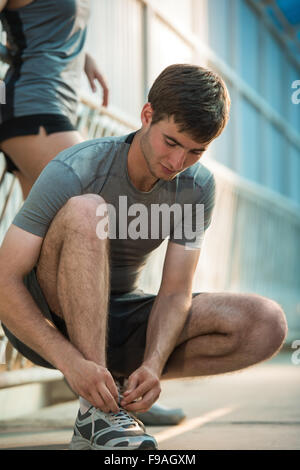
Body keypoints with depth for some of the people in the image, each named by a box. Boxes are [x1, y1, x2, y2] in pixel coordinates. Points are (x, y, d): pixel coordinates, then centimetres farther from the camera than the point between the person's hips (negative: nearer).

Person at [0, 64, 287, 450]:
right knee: (86, 212, -35)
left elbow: (175, 293, -11)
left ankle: (123, 381, -5)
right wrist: (72, 363, -37)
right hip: (46, 322, -4)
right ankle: (96, 408, -33)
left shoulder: (197, 187, -8)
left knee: (268, 325, -14)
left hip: (114, 322, 4)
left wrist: (152, 365, -31)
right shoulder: (74, 171, -23)